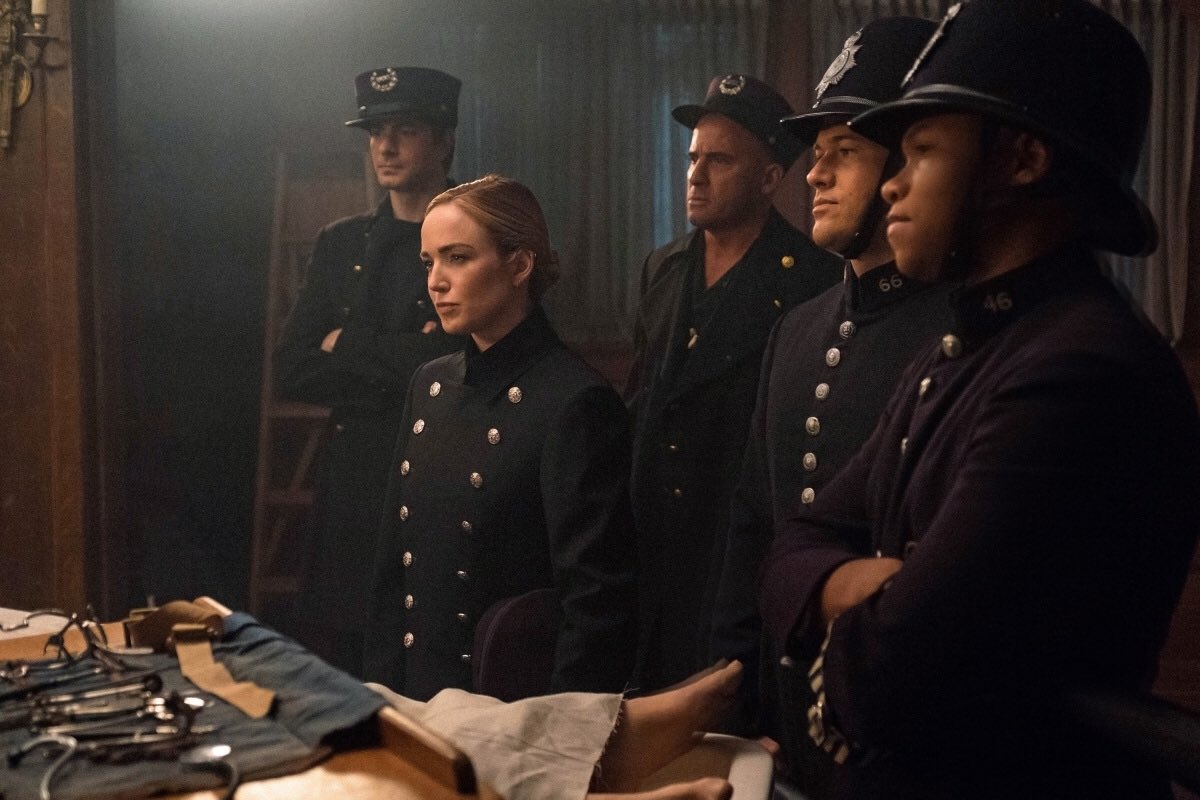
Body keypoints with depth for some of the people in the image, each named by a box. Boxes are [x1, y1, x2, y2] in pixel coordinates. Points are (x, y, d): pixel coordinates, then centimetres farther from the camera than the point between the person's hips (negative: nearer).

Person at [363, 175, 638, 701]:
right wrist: (381, 694, 7)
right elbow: (393, 565, 12)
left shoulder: (577, 403, -14)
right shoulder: (430, 385, 8)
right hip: (414, 697, 6)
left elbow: (598, 603, -16)